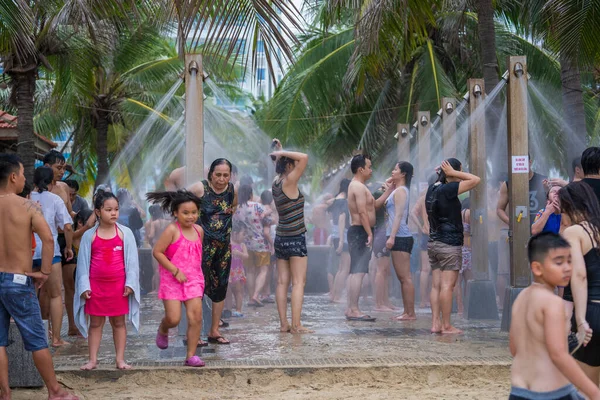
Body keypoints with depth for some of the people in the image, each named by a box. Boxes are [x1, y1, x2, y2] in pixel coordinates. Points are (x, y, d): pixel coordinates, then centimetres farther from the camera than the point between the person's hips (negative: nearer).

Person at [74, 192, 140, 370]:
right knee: (95, 323, 8)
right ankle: (93, 359, 14)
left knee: (118, 322, 8)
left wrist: (130, 283, -5)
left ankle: (120, 359, 13)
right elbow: (83, 262, 2)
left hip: (118, 285, 0)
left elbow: (132, 260, 1)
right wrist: (84, 286, -4)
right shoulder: (89, 235, 0)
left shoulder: (125, 233, 0)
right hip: (96, 285, 0)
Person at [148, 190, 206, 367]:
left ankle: (191, 355, 5)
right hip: (172, 280, -5)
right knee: (173, 319, -8)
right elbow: (157, 252, -14)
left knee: (196, 317, -5)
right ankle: (163, 330, 29)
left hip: (193, 279, 5)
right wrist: (175, 271, -17)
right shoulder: (172, 230, -12)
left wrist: (197, 275, 14)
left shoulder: (199, 230, 6)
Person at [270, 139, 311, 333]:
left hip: (280, 237, 8)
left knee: (282, 282, 6)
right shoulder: (289, 182, -13)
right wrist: (282, 152, -12)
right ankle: (296, 325, -8)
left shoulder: (276, 182, 8)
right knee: (298, 282, -5)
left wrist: (279, 153, 20)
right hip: (295, 237, -8)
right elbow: (304, 157, -21)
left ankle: (284, 324, 7)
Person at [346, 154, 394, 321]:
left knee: (355, 272, 11)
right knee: (358, 272, -12)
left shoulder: (358, 186, 21)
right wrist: (370, 234, -22)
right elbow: (362, 212, -21)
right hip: (360, 232, -11)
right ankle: (354, 310, -14)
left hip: (357, 232, 11)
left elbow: (375, 205, 24)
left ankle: (351, 309, 13)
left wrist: (389, 190, 22)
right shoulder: (359, 187, -13)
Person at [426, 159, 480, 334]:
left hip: (434, 243, 9)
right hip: (449, 245, -9)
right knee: (447, 286, -5)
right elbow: (475, 180, -15)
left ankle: (435, 323, 8)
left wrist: (445, 174, 13)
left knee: (436, 285, 7)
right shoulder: (447, 189, -15)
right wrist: (454, 173, -7)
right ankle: (446, 326, -3)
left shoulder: (433, 188, 9)